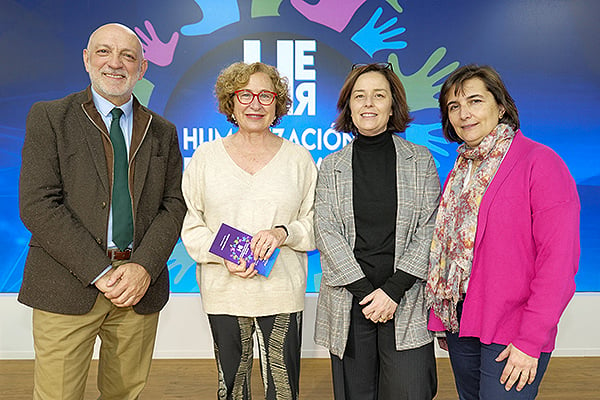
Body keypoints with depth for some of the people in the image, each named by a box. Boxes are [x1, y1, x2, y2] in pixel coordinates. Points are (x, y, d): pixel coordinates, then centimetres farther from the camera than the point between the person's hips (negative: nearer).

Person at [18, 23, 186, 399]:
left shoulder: (162, 131, 11)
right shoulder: (48, 117, 2)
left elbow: (174, 204, 6)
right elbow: (37, 205, -7)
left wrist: (144, 266, -11)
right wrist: (100, 273, -14)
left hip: (141, 284, 3)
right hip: (68, 289, -2)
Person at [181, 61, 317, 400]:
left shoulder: (298, 158, 4)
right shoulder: (207, 156, 4)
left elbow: (318, 223, 5)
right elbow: (190, 226, 4)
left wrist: (283, 233, -15)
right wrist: (224, 254, -13)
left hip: (283, 294, 0)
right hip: (224, 293, 1)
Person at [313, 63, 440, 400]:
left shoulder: (421, 160, 5)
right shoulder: (332, 166, 7)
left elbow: (430, 229, -1)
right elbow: (326, 232, -1)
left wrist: (394, 288, -11)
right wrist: (364, 290, -10)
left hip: (407, 302, 0)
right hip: (349, 303, 1)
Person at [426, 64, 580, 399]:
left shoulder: (540, 162, -12)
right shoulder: (460, 172, 10)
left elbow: (558, 261, -16)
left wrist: (530, 340, -17)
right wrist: (442, 320, 9)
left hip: (513, 334, -6)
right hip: (459, 323, 6)